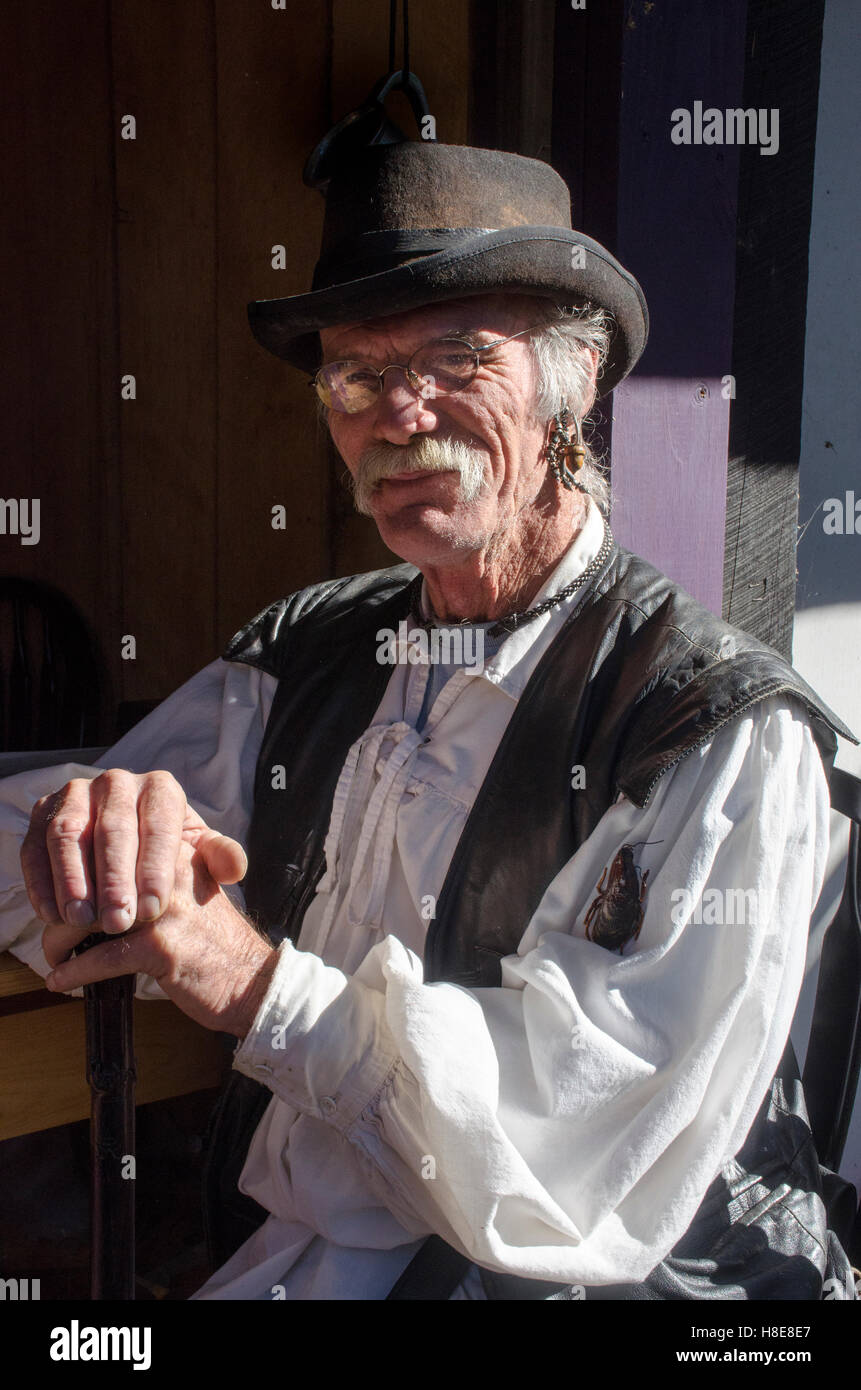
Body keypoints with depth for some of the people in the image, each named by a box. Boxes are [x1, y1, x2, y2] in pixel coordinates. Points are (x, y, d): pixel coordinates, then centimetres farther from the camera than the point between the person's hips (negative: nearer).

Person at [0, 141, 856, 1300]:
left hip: (545, 1276, -4)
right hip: (272, 1252, 4)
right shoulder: (298, 655, 2)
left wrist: (262, 984, -23)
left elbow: (607, 1163, -21)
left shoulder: (732, 735, -15)